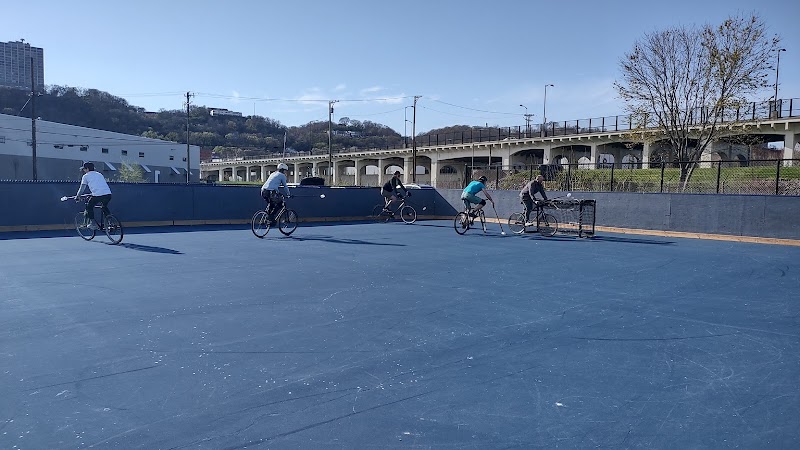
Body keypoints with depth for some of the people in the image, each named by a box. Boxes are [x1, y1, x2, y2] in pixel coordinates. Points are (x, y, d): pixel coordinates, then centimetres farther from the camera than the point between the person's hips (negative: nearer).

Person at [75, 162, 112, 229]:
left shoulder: (86, 176, 14)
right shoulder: (99, 174, 29)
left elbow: (82, 188, 18)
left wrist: (77, 196, 31)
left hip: (98, 195, -5)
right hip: (108, 194, 5)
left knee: (89, 207, 19)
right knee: (105, 207, 30)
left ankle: (93, 223, 12)